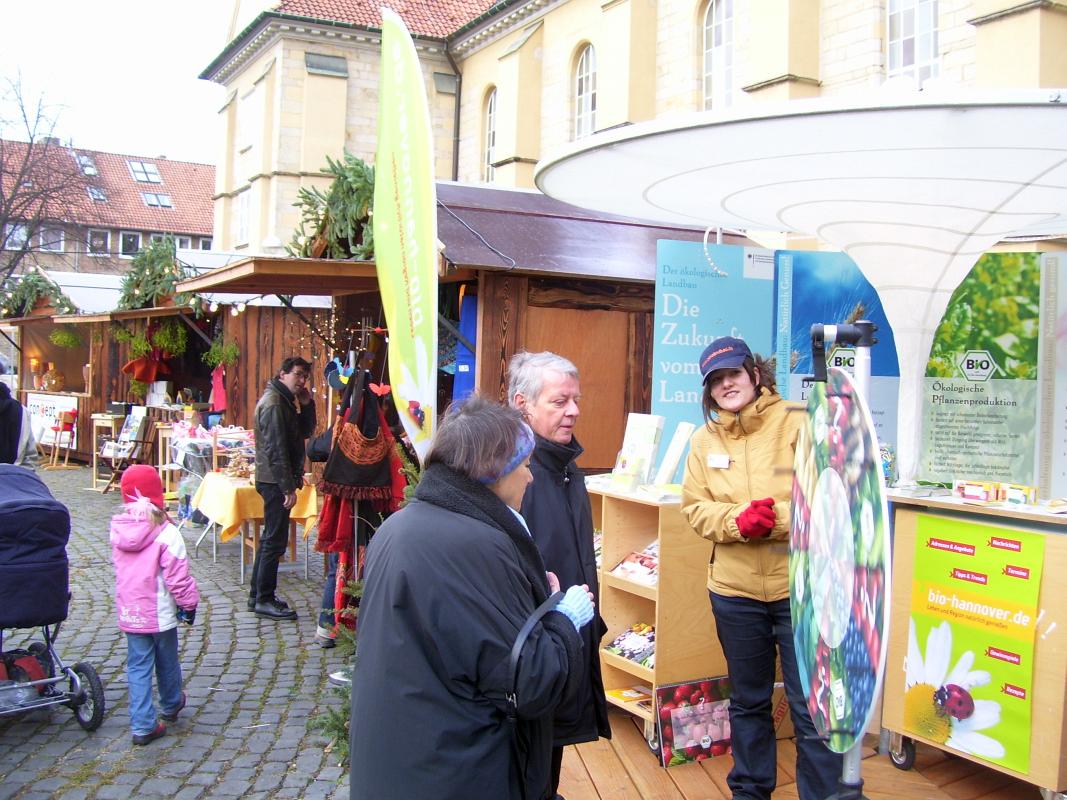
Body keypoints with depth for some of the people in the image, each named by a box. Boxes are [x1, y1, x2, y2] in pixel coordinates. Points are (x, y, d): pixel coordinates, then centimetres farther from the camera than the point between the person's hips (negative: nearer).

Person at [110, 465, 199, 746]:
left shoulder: (117, 530, -5)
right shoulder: (166, 533, -20)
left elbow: (117, 566, 10)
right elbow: (177, 575, -17)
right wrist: (188, 602, -5)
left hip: (129, 614, 3)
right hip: (161, 613, -3)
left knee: (138, 668, 10)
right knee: (167, 663, 18)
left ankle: (142, 726, 8)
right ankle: (171, 706, 40)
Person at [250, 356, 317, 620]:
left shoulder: (285, 401, 15)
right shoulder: (274, 403, -16)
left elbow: (305, 432, 16)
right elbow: (276, 449, -21)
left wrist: (306, 404, 1)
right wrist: (289, 487, -21)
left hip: (274, 480, 10)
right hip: (276, 480, -10)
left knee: (270, 538, 16)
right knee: (275, 541, -4)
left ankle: (258, 595, 25)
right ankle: (264, 600, 3)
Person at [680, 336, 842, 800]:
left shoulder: (797, 425, -7)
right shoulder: (704, 440, 5)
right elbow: (695, 507, 0)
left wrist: (777, 518, -25)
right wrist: (738, 520, -19)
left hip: (801, 586, -4)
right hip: (734, 589, 4)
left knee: (812, 708, 3)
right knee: (747, 701, 20)